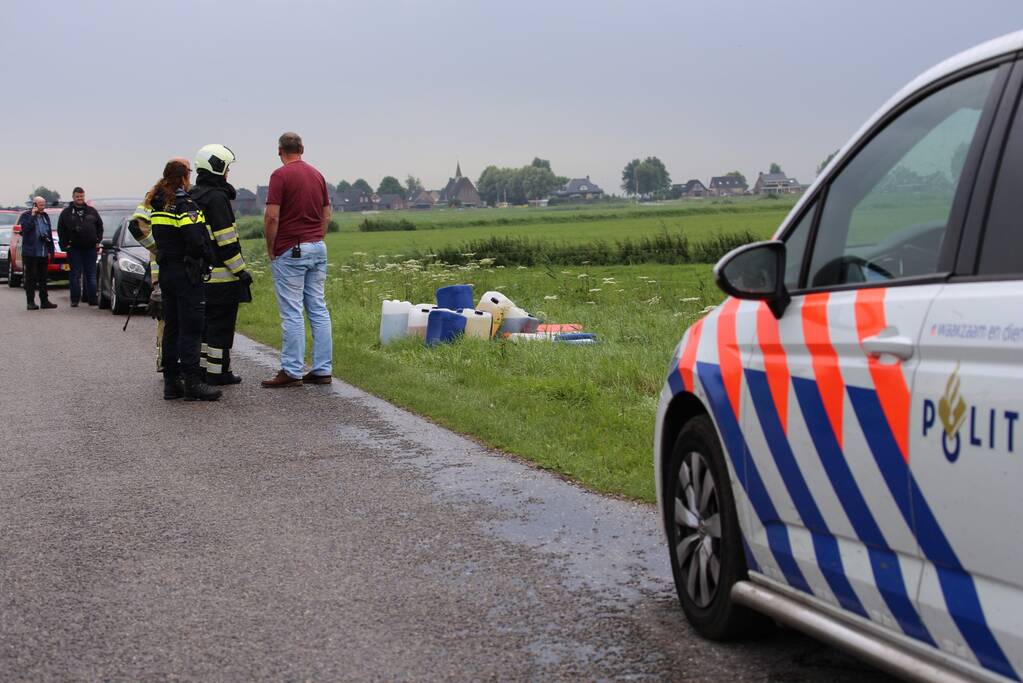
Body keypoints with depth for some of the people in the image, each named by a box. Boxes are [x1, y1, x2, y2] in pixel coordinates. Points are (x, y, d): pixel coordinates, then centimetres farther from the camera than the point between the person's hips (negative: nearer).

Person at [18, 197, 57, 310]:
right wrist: (33, 216, -16)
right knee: (31, 278, -3)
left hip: (43, 253, 5)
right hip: (30, 253, -5)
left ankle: (44, 301, 14)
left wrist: (50, 250, 11)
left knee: (43, 278, 10)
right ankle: (31, 302, 0)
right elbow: (25, 228, -18)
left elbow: (49, 233, 16)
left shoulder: (45, 216, 14)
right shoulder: (26, 216, -2)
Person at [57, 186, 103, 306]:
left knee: (91, 275, 3)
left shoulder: (92, 211, 9)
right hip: (74, 248, -2)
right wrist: (64, 244, -3)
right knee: (75, 275, 2)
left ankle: (92, 299, 5)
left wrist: (98, 240, 6)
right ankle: (75, 300, 7)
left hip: (90, 248, 2)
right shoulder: (66, 212, 3)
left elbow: (100, 226, 16)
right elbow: (60, 229, 4)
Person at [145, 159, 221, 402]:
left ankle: (171, 381, 15)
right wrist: (207, 257, -8)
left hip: (166, 271, 9)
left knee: (171, 327, 13)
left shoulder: (157, 205, 12)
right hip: (186, 273, -9)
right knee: (191, 329, -6)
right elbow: (196, 240, -23)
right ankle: (192, 383, -7)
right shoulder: (184, 205, -15)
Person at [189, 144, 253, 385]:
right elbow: (226, 240, -18)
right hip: (220, 275, -9)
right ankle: (218, 372, 1)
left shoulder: (193, 197, 13)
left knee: (205, 321, 16)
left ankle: (201, 367, 21)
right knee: (221, 324, -2)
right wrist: (241, 270, -13)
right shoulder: (217, 197, -15)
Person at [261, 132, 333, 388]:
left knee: (292, 313, -4)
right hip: (317, 248, 7)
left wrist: (270, 248, -4)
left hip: (290, 251, -7)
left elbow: (272, 216, -16)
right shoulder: (317, 174, 11)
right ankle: (322, 370, 9)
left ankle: (291, 371, -1)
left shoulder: (281, 175, -10)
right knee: (319, 310, 7)